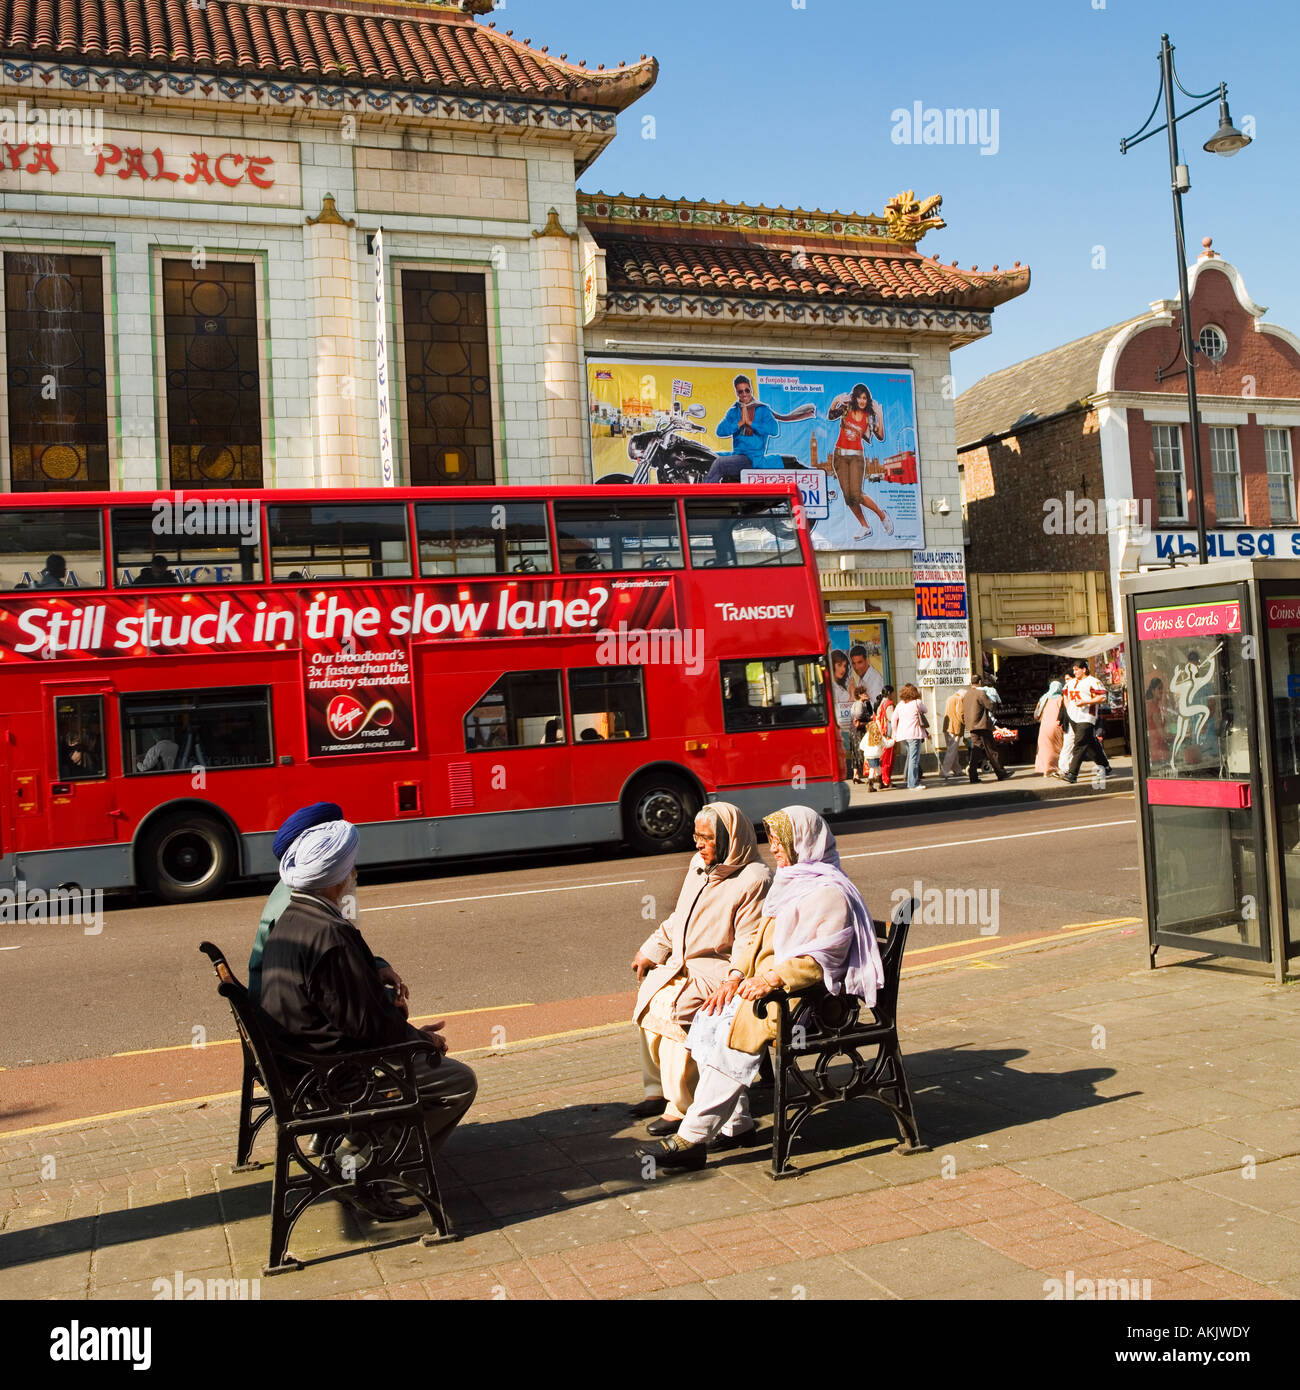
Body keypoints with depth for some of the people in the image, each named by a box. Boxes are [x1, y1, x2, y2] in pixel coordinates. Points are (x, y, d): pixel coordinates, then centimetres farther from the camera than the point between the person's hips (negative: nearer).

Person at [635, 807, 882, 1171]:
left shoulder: (830, 893, -11)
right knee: (708, 1021, -11)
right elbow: (760, 939, 16)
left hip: (806, 995, -9)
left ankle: (692, 1140, -23)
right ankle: (736, 1125, -4)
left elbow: (822, 959, -20)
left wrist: (774, 978, -30)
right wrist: (735, 976, 1)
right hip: (765, 984, 9)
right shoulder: (788, 882, 19)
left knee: (735, 1035, -25)